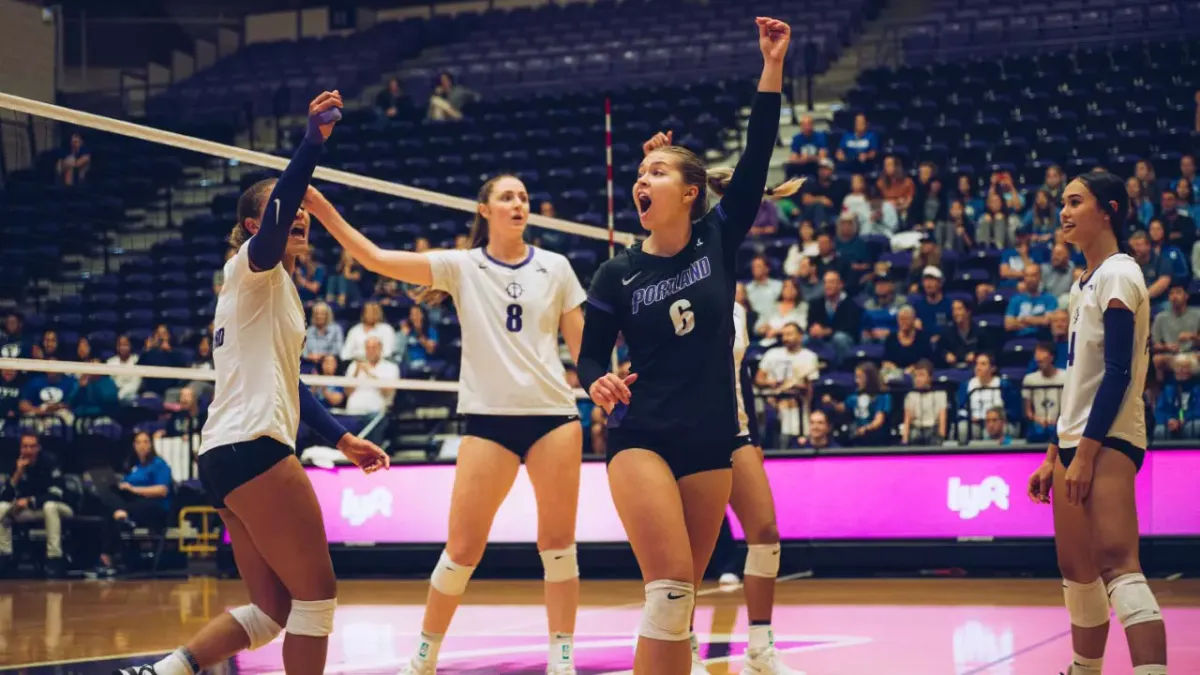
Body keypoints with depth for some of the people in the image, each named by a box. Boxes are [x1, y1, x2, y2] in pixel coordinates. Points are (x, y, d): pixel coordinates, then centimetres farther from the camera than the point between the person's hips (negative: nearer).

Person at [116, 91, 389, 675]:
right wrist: (313, 141, -35)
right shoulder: (254, 265, -1)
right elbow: (274, 218, -23)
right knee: (316, 595, -6)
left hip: (225, 455, 10)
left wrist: (340, 438, 23)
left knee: (272, 610, 9)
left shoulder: (278, 287, 25)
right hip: (252, 448, -10)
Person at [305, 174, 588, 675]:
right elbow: (376, 259, -4)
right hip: (488, 417, -1)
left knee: (558, 544, 2)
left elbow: (580, 342, 11)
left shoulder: (555, 268, 7)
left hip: (554, 413, 1)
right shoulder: (462, 266, 3)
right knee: (462, 549, -2)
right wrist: (321, 208, -11)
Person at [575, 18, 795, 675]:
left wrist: (772, 67, -12)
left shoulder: (719, 240, 3)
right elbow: (589, 356, 3)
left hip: (711, 442, 2)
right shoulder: (618, 273, 1)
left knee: (680, 599, 6)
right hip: (641, 439, -2)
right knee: (670, 589, -18)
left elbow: (756, 158, -5)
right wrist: (600, 383, -21)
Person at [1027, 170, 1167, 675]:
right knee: (1076, 570, 14)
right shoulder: (1084, 284, 18)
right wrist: (1055, 456, 20)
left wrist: (1086, 452, -22)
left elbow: (1118, 372, -17)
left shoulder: (1117, 275, -9)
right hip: (1076, 440, 10)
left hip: (1108, 441, -10)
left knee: (1116, 563, -22)